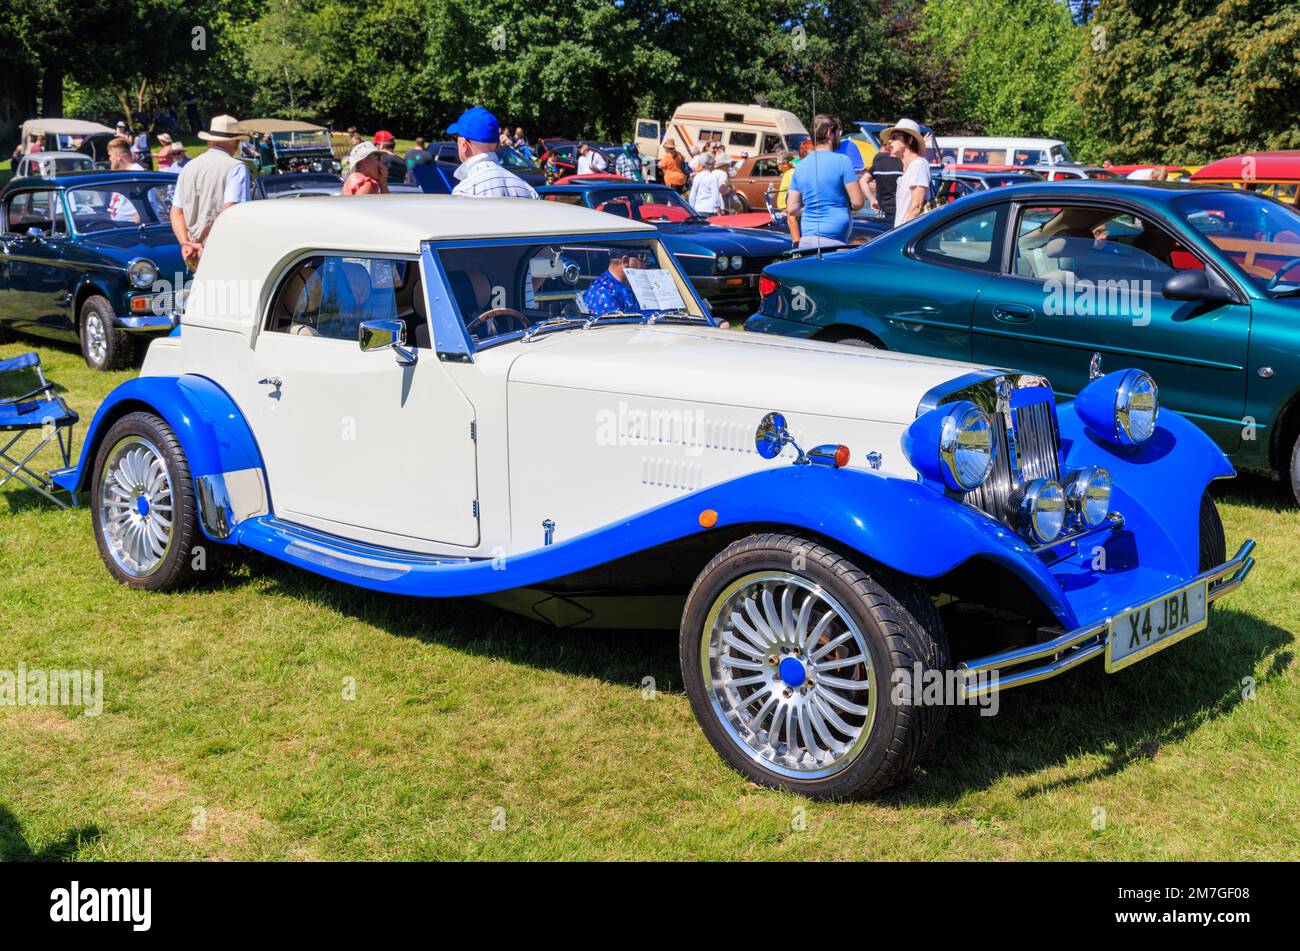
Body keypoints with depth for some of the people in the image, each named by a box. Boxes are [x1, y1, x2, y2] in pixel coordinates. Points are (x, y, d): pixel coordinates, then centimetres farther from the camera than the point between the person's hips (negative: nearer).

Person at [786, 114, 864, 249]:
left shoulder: (800, 166, 11)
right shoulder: (842, 161, -5)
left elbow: (791, 210, 10)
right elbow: (857, 202, -8)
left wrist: (797, 243, 15)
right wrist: (845, 206, 14)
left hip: (806, 240, 6)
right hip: (833, 240, -6)